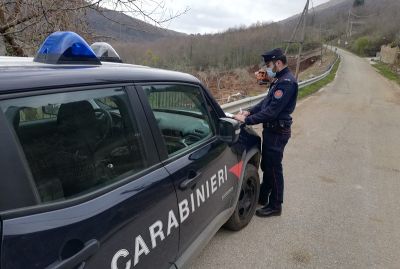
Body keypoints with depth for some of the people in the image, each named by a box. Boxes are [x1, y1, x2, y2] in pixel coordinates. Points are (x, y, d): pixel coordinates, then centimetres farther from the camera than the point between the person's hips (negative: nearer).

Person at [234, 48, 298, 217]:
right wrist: (250, 111, 5)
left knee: (274, 168, 2)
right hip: (272, 129, 10)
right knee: (266, 165, 19)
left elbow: (271, 111, -27)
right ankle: (262, 197, 36)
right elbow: (267, 102, 17)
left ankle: (275, 206, 18)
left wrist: (247, 120, -22)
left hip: (278, 132, -10)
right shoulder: (280, 80, 11)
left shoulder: (287, 82, -22)